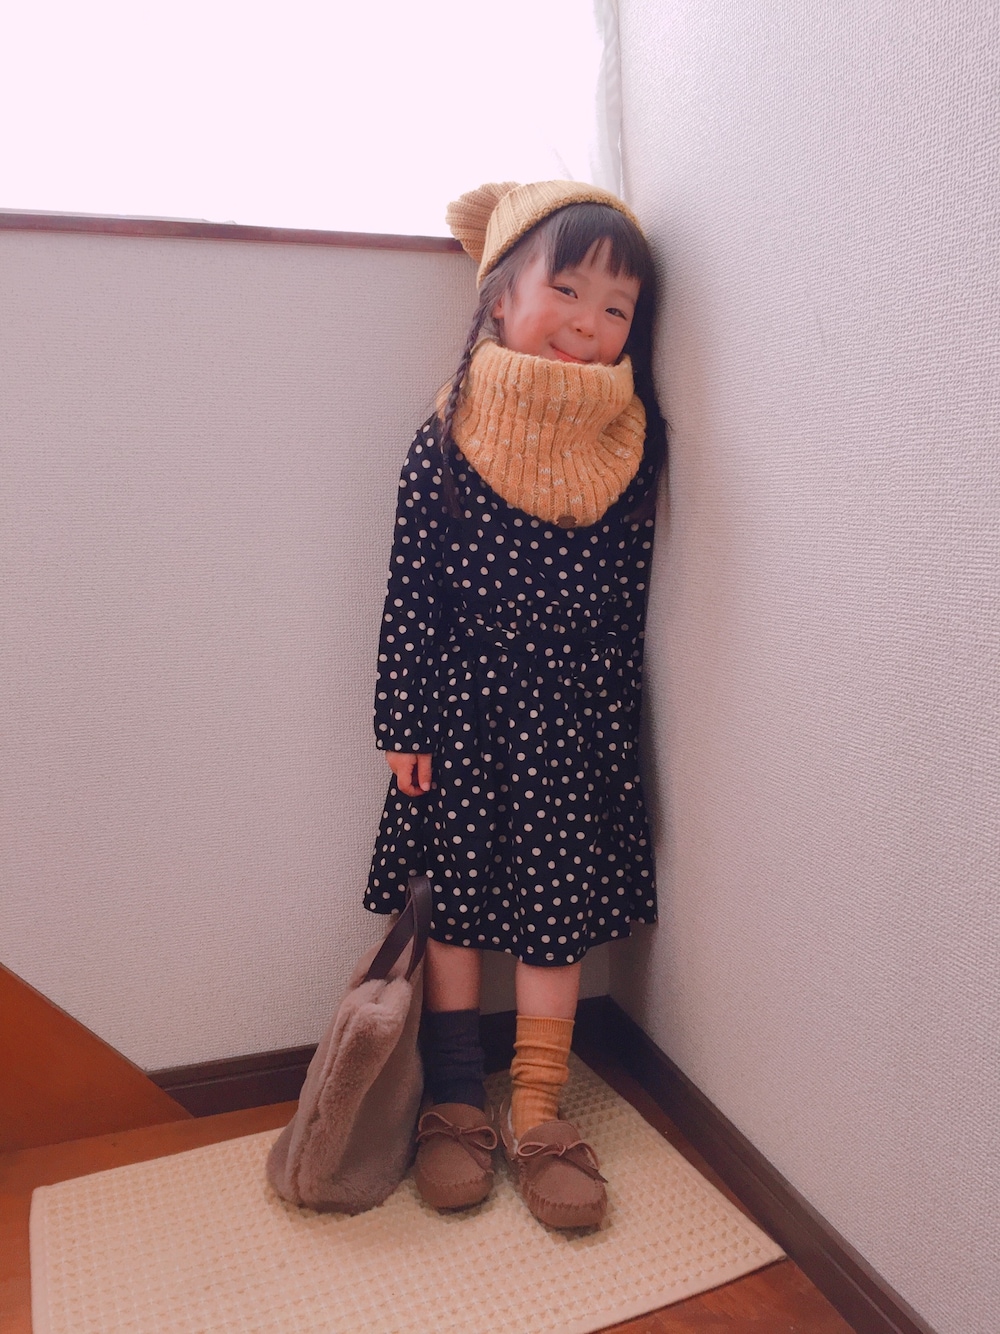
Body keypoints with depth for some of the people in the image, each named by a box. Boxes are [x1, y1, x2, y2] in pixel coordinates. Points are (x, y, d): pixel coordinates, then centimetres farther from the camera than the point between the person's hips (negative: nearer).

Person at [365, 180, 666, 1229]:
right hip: (462, 711, 0)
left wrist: (618, 721, 7)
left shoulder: (631, 446, -1)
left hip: (573, 722, 1)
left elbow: (628, 598, 5)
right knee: (449, 903, 11)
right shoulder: (445, 443, -7)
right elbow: (409, 591, -4)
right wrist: (403, 723, -4)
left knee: (556, 910, 8)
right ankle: (456, 1103, 31)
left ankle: (536, 1114, 26)